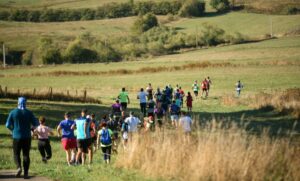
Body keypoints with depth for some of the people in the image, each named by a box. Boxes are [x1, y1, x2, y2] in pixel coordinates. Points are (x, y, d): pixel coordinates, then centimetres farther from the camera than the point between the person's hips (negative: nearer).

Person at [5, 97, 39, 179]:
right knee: (26, 155, 8)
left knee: (16, 154, 11)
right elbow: (36, 124, -2)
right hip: (27, 137, 1)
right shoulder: (29, 113, -2)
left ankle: (19, 167, -15)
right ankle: (26, 173, 1)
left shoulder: (13, 112, -4)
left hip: (17, 137, -1)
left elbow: (8, 125, -1)